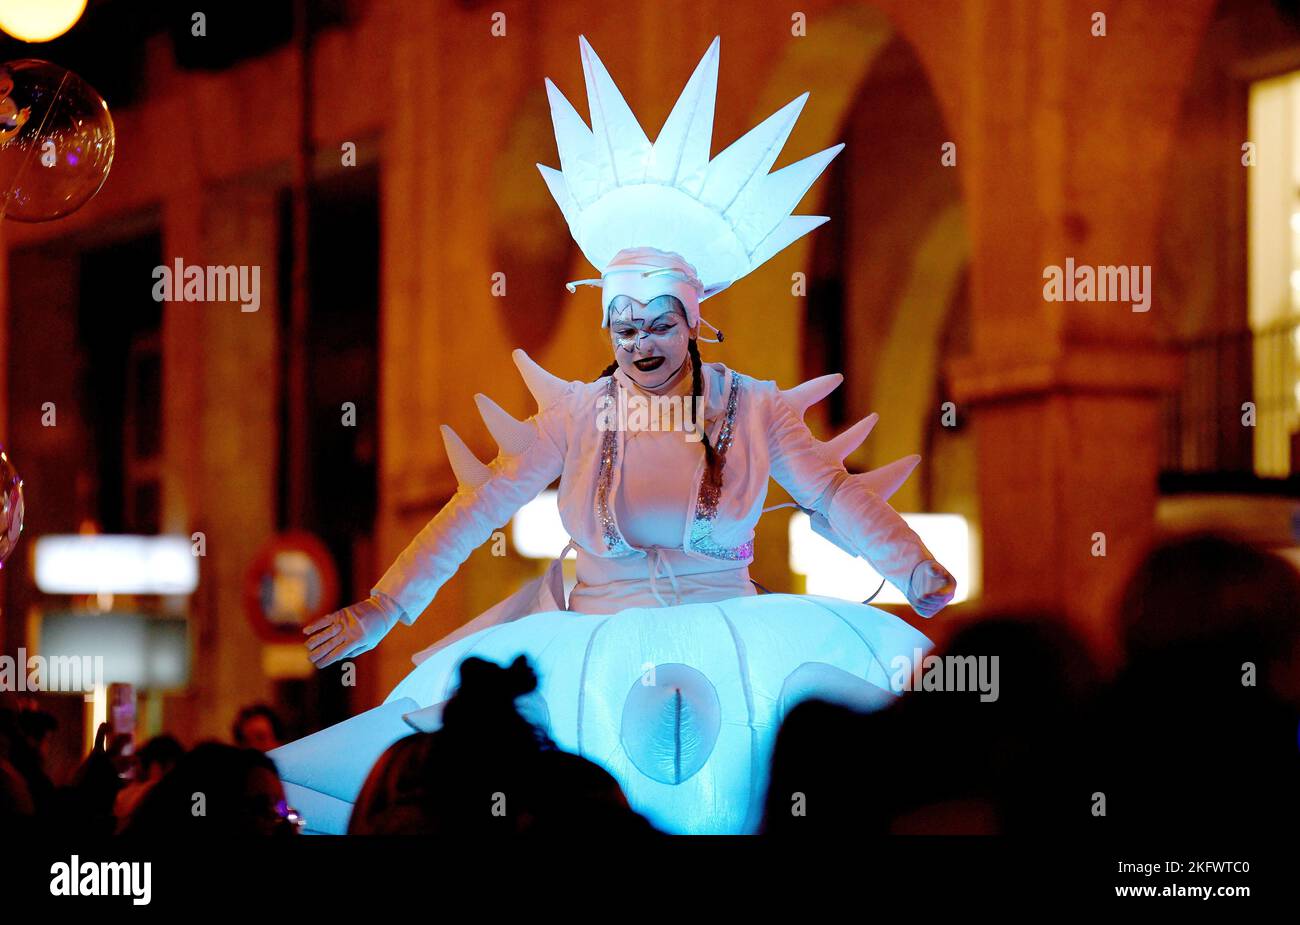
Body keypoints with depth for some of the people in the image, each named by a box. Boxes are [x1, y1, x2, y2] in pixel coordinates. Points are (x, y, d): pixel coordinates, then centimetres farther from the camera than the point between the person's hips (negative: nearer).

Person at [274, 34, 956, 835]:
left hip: (730, 641, 0)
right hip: (600, 648, 0)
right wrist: (384, 608, 1)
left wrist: (916, 573, -8)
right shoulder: (579, 414, 5)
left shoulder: (752, 408, 5)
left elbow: (834, 495, 6)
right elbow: (480, 509, 4)